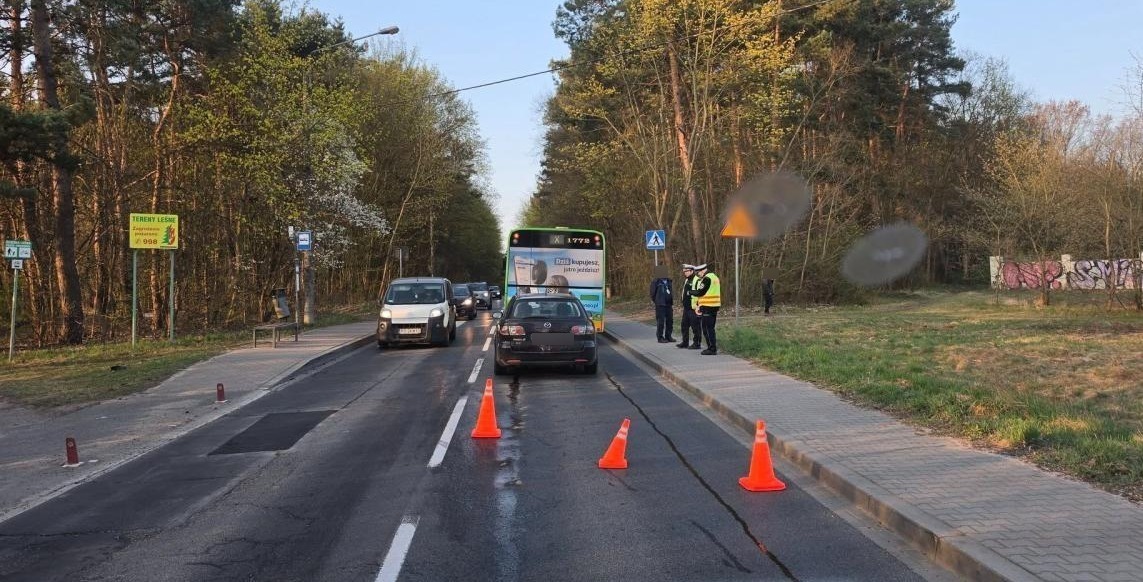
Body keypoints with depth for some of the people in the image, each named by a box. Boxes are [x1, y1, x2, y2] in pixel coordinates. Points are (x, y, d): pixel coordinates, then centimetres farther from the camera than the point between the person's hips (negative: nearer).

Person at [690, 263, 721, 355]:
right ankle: (713, 347, 21)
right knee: (710, 328, 16)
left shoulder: (707, 279, -15)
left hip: (707, 307, -10)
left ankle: (712, 348, -2)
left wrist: (691, 292, 2)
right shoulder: (714, 277, 17)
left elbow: (700, 292, -18)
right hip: (714, 306, 10)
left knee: (707, 329, -4)